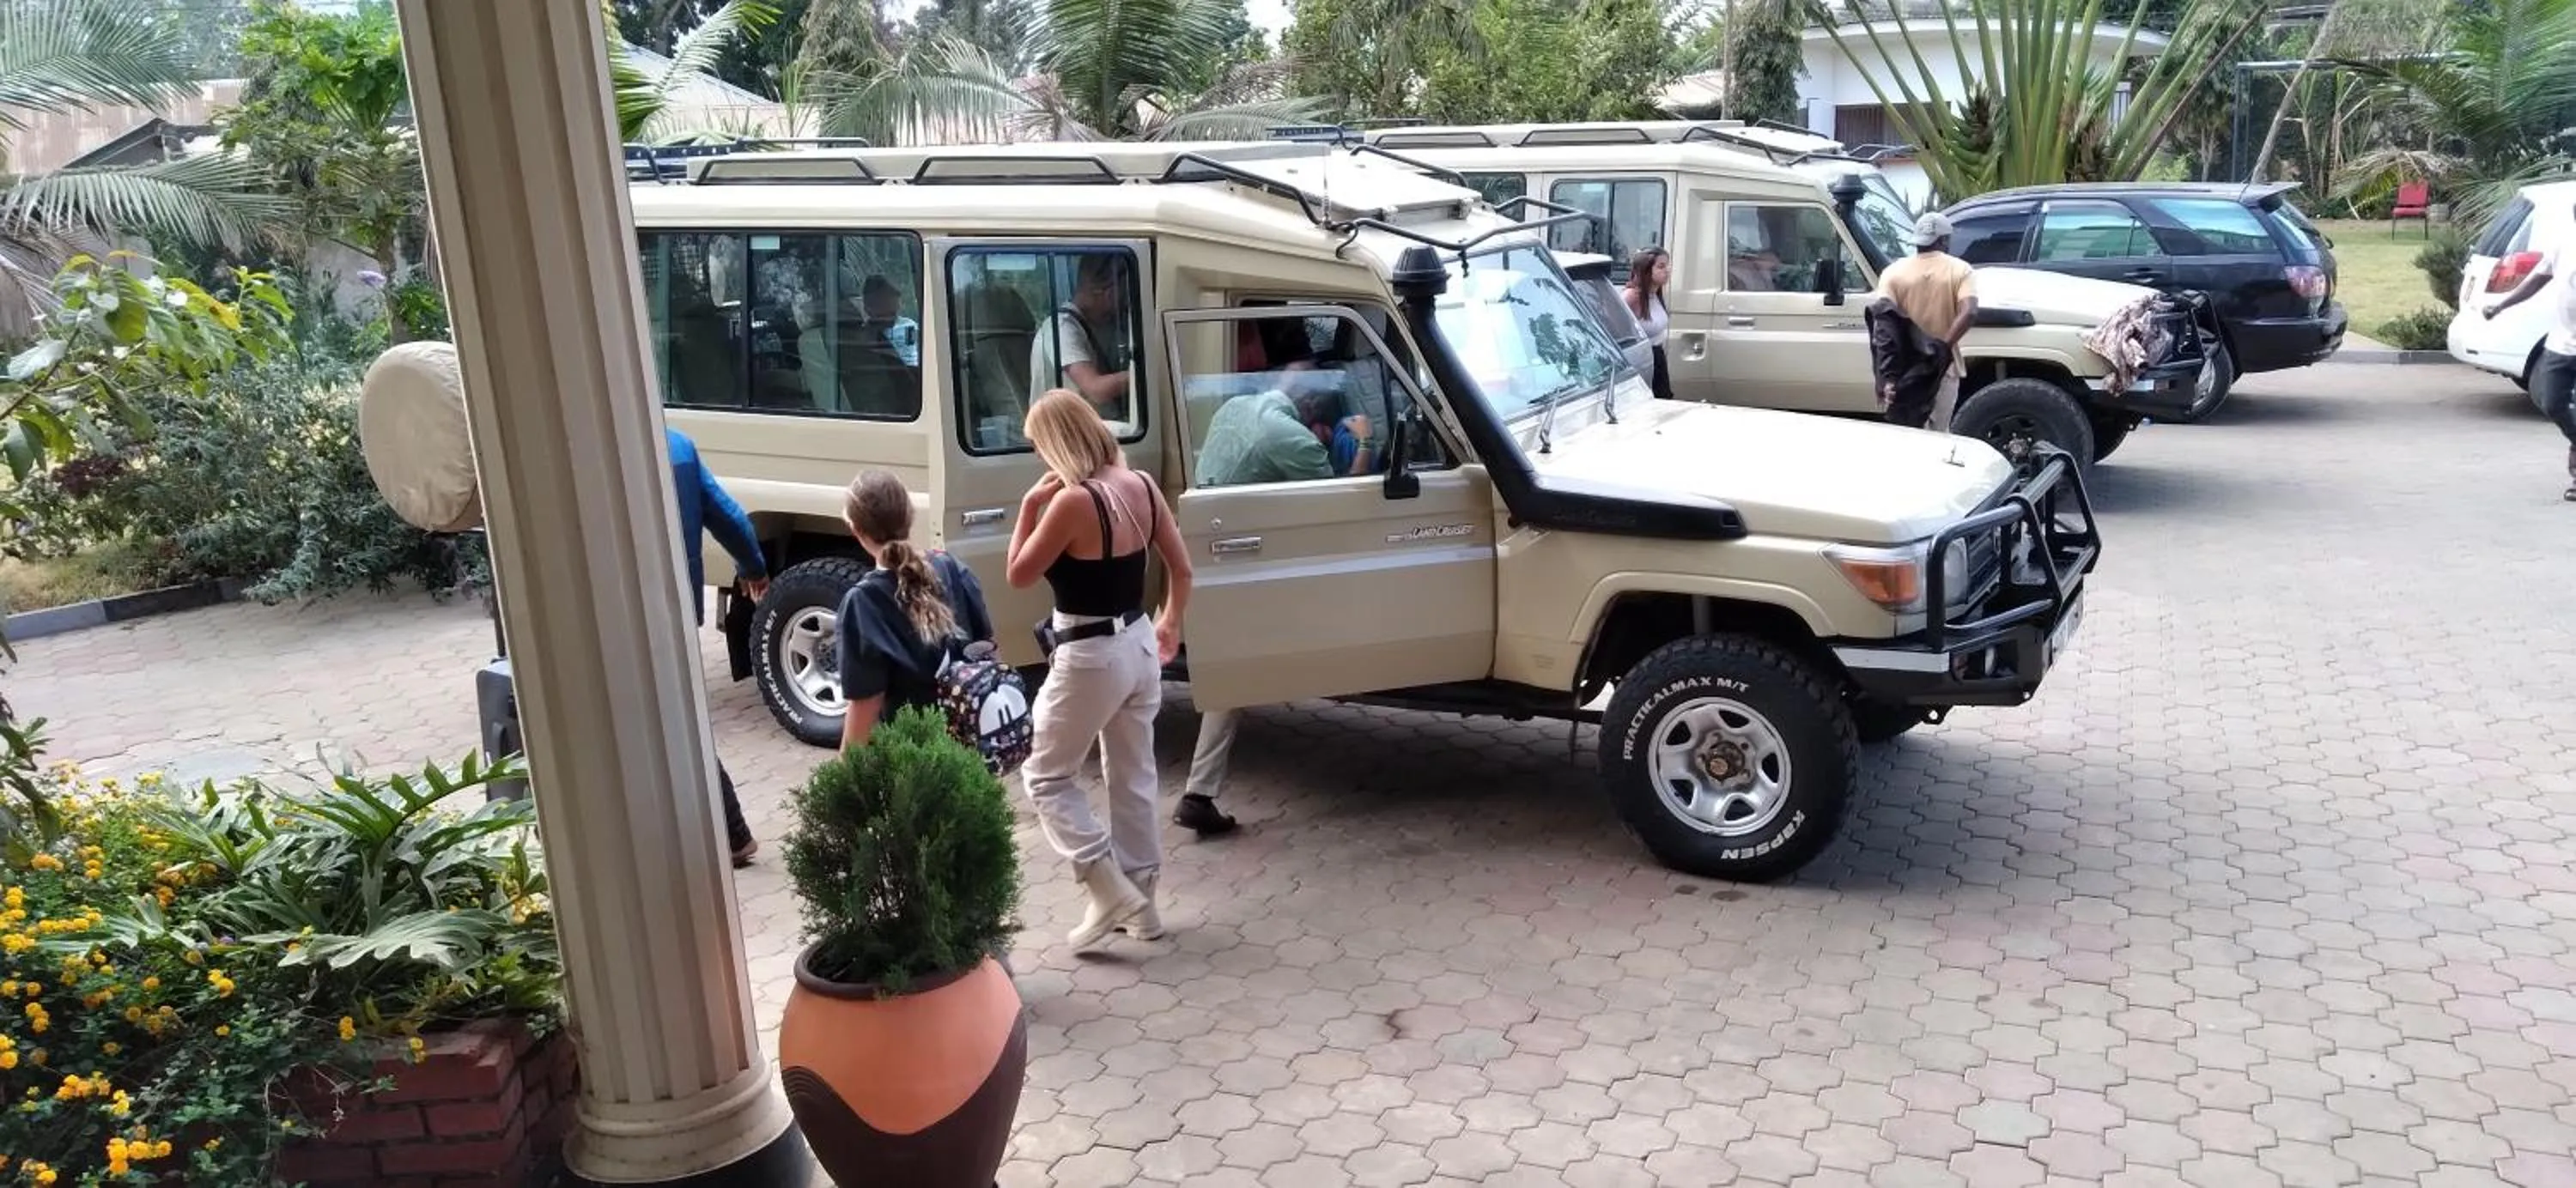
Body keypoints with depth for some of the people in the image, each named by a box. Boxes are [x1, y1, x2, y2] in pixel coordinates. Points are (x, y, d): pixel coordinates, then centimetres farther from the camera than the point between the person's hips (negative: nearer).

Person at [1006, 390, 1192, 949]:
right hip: (1139, 647, 8)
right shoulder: (1142, 487, 0)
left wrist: (1030, 504, -6)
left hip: (1090, 659, -8)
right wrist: (1172, 623, 24)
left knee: (1045, 777, 10)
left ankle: (1110, 891, 5)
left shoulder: (1073, 502, -22)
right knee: (1134, 778, 17)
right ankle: (1140, 901, 27)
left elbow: (1018, 575, -11)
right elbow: (1181, 567, 10)